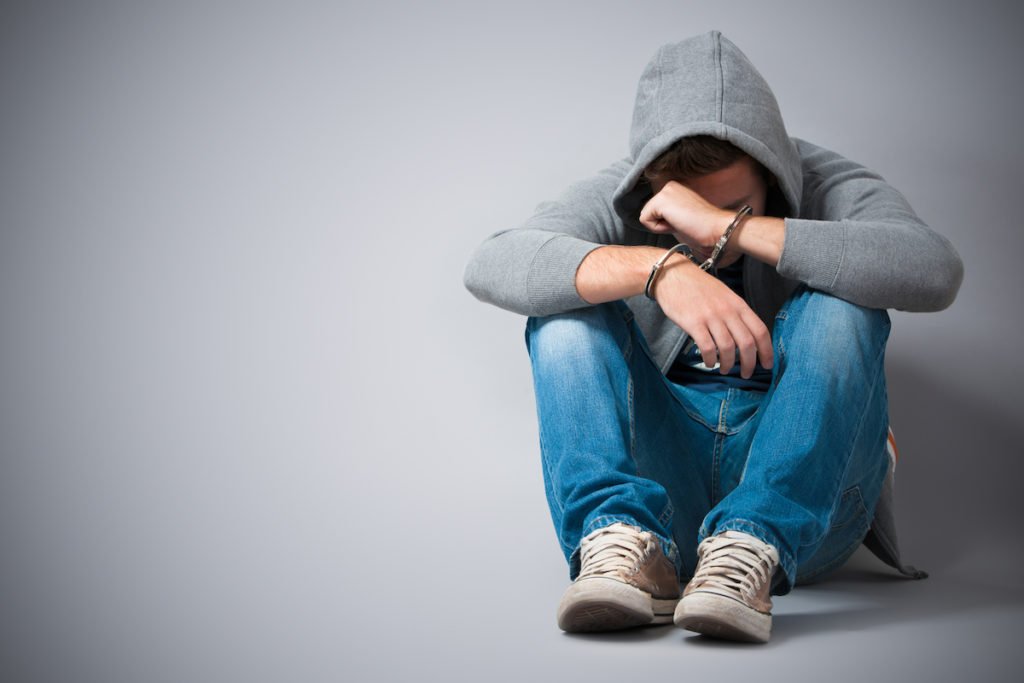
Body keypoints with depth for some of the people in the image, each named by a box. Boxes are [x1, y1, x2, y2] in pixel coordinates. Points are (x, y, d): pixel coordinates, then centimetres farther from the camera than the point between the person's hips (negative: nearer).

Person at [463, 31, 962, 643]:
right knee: (566, 304, -16)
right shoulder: (618, 202, -2)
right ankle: (622, 537, -32)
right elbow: (491, 266, -21)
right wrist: (659, 268, -36)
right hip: (662, 492, 2)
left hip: (801, 495, -1)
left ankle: (751, 544, -35)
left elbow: (936, 271, -29)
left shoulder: (829, 189, -7)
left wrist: (731, 227, -31)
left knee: (839, 304, -24)